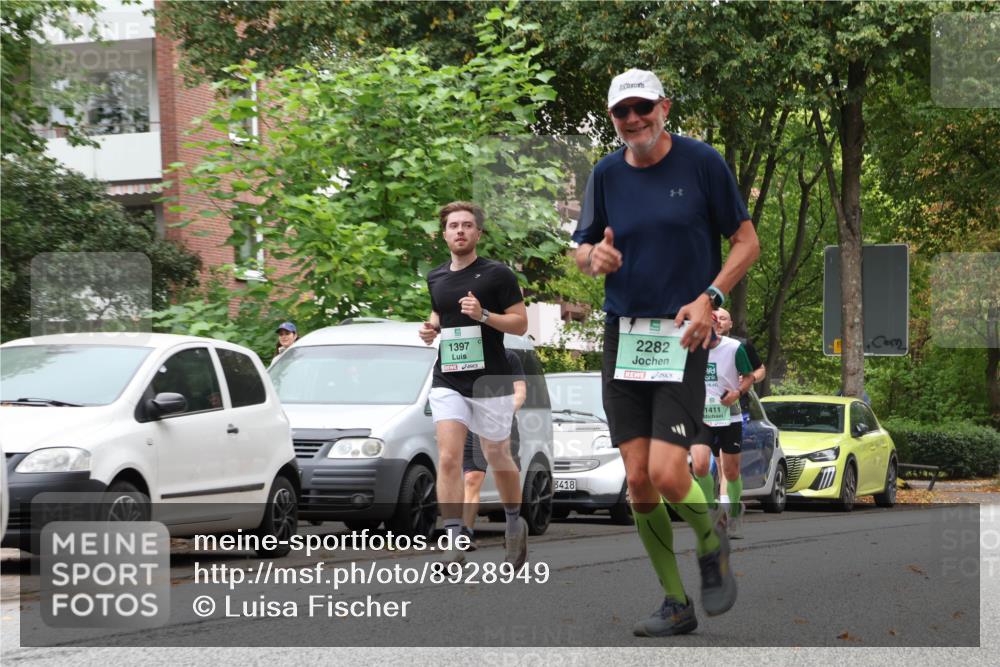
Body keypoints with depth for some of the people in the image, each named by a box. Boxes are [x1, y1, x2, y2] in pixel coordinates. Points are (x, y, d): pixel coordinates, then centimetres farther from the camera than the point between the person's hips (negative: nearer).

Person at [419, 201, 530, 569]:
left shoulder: (497, 274, -6)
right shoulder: (435, 278, 9)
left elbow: (520, 323, -7)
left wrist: (483, 315, -21)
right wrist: (432, 327, 5)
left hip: (491, 382, -3)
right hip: (448, 382, 3)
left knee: (498, 458, 11)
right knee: (448, 459, -13)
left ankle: (515, 525, 36)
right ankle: (454, 545, -16)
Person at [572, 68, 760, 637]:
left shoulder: (702, 162, -3)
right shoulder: (607, 174, 7)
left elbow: (747, 242, 1)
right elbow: (583, 251, 16)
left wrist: (710, 298, -13)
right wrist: (596, 257, -9)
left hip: (683, 335, -4)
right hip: (623, 335, 4)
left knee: (668, 474, -15)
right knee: (638, 479, 0)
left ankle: (712, 544, 18)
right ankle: (676, 605, 13)